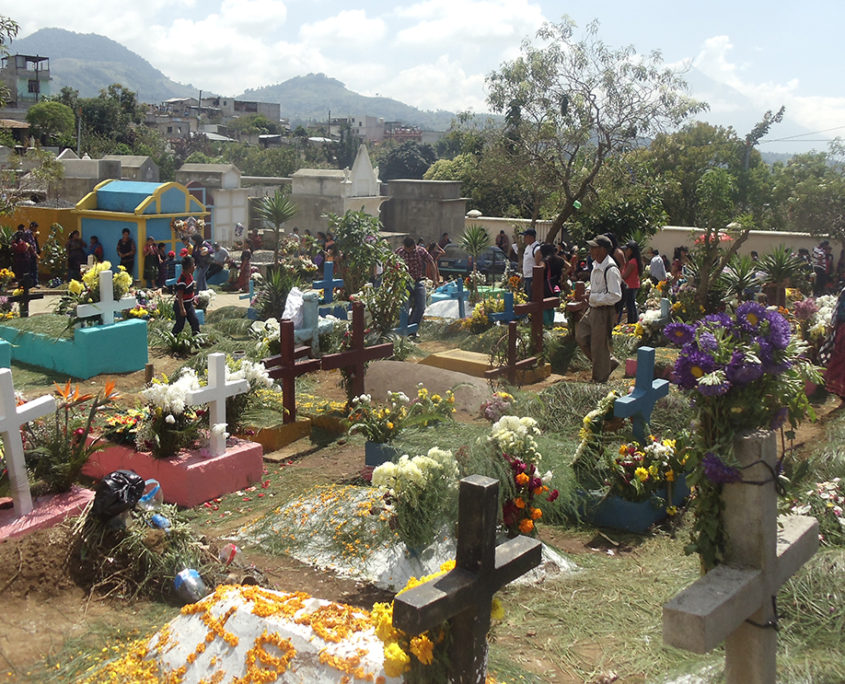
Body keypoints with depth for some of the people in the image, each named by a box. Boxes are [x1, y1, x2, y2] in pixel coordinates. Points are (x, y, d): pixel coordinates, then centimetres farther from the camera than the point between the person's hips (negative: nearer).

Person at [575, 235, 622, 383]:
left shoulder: (611, 270, -23)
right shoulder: (597, 265, 7)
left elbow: (615, 296, -26)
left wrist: (593, 297, -21)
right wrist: (589, 293, 3)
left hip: (605, 312, -10)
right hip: (593, 309, 10)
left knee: (599, 346, 2)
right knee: (581, 336, 15)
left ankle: (600, 379, 20)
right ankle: (609, 362, 28)